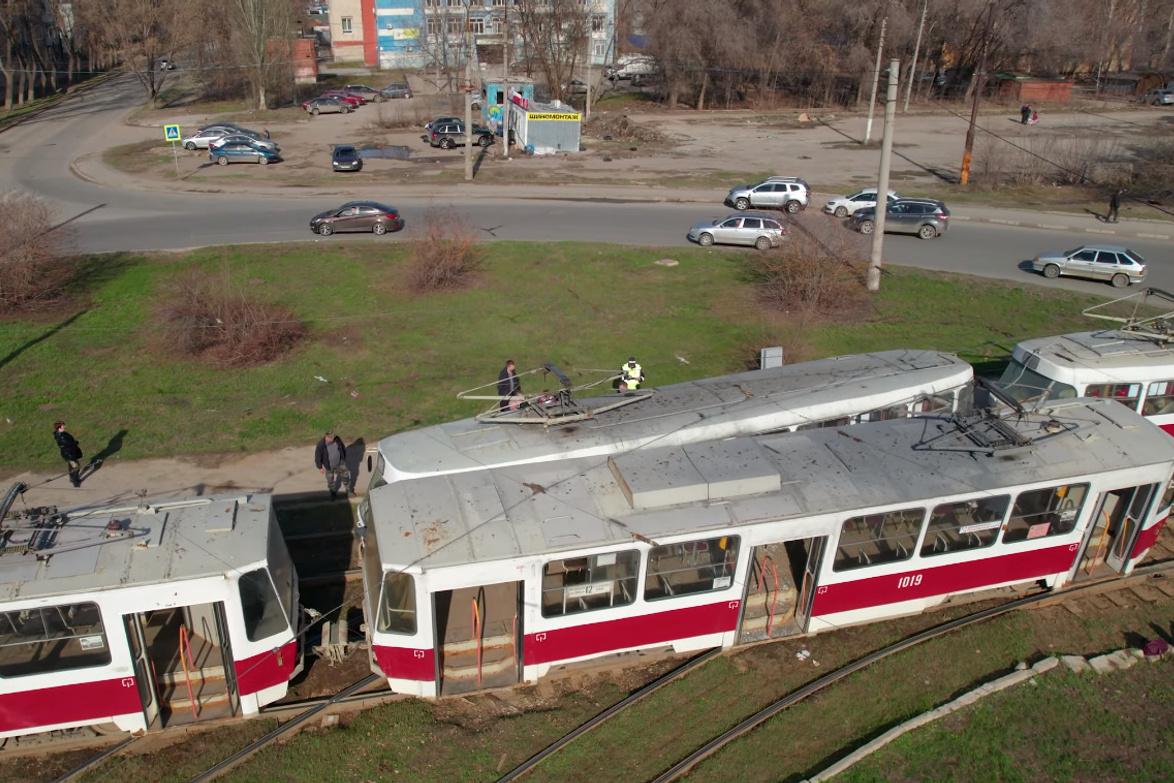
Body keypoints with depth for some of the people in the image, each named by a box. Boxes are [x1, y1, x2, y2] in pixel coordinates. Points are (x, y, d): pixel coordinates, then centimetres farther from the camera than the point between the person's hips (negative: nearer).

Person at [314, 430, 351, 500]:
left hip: (339, 462, 3)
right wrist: (320, 467, -10)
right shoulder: (320, 445, -29)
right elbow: (317, 457, -17)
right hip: (329, 466, -3)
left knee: (345, 473, 13)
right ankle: (333, 493, 38)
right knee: (330, 480, 14)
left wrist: (344, 457, 14)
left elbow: (343, 447, 3)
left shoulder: (337, 439, -17)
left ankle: (348, 488, 37)